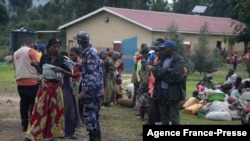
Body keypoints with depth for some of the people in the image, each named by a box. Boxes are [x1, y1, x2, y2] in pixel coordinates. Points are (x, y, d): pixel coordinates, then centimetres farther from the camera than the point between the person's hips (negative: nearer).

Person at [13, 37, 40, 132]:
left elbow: (14, 67, 18)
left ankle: (24, 125, 13)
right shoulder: (31, 51, -6)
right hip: (32, 81, -6)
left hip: (20, 82, 6)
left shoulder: (15, 53, 13)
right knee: (33, 104, 0)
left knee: (24, 103, 11)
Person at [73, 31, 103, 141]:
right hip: (96, 89, 10)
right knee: (94, 115, 15)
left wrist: (85, 91, -23)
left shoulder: (89, 53, -16)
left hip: (91, 90, -10)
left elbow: (92, 74, -23)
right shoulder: (91, 51, 15)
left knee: (89, 115, -6)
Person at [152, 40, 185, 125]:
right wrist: (166, 70, -18)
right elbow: (155, 71, -1)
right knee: (164, 118, 15)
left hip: (173, 92, -7)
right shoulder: (162, 59, 12)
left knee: (173, 118, -2)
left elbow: (176, 75, -21)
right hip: (161, 91, 7)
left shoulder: (178, 60, -8)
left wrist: (162, 74, -8)